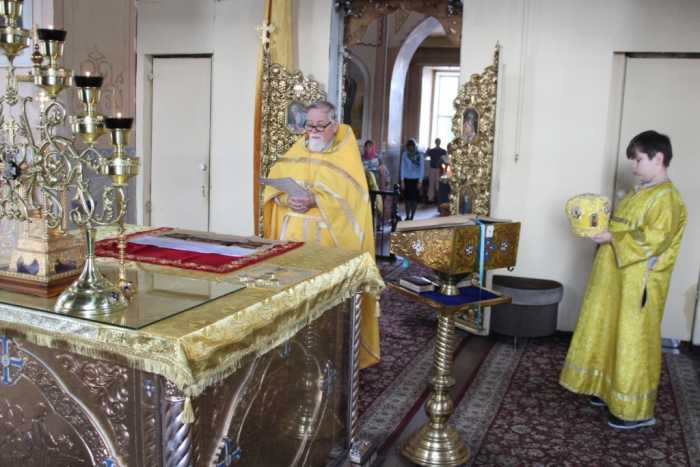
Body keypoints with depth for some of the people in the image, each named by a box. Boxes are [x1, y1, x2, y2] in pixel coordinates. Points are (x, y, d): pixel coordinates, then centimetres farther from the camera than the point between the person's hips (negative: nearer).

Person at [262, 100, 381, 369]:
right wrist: (287, 199, -13)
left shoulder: (346, 153, 1)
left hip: (328, 237, -4)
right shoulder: (296, 151, 14)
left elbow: (351, 194, -12)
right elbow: (272, 186, 9)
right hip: (293, 235, 4)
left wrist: (315, 200, -23)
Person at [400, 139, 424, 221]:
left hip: (415, 179, -1)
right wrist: (402, 180, -2)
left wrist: (420, 181, -6)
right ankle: (407, 217, 10)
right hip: (407, 179, 1)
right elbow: (402, 167, 2)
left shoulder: (419, 155, -4)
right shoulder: (405, 154, -1)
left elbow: (421, 168, -2)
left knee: (414, 199, 0)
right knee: (407, 198, 2)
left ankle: (412, 217, 9)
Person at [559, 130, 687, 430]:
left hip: (638, 283, -10)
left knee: (633, 341, -3)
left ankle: (636, 409, 7)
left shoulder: (666, 197, -15)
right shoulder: (640, 192, 15)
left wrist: (611, 238, -21)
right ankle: (610, 388, 30)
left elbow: (653, 239, -24)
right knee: (611, 334, 16)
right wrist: (603, 228, 5)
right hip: (617, 278, 10)